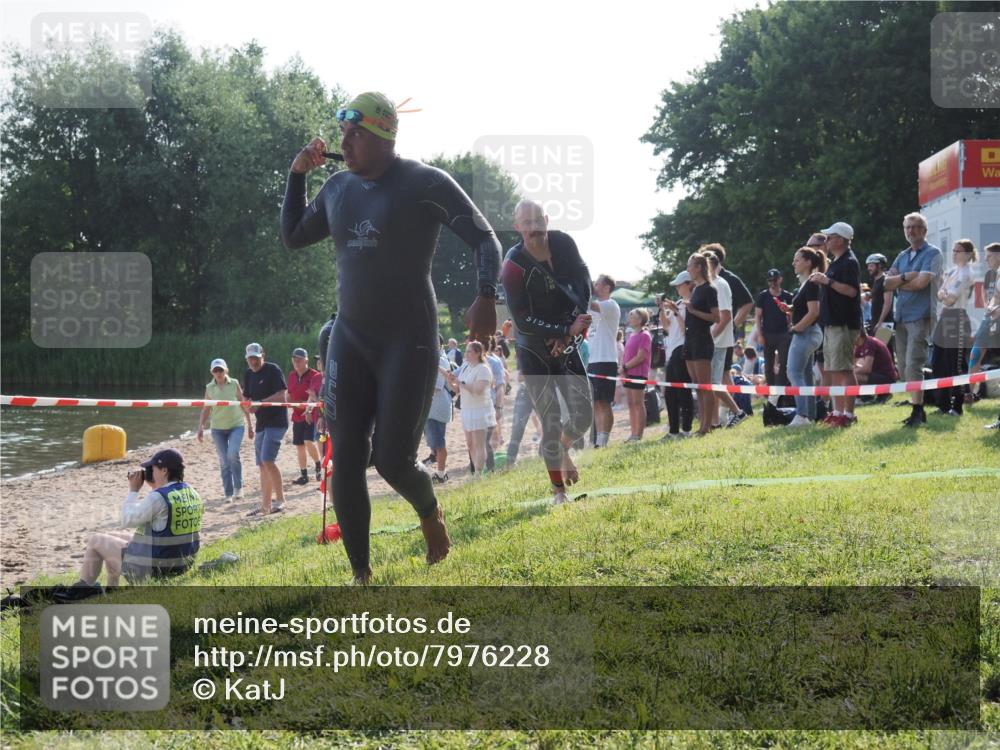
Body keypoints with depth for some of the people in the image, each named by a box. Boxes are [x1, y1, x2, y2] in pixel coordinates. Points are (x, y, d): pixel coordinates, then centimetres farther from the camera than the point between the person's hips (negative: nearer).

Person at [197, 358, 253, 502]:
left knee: (233, 454, -22)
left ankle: (238, 486, -3)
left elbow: (244, 405, 3)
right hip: (217, 428, 2)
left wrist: (250, 425, 3)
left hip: (236, 425, -2)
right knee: (224, 462, 0)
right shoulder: (209, 388, 2)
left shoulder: (234, 384, -2)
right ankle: (228, 494, 9)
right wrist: (201, 427, -1)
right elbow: (206, 409, 8)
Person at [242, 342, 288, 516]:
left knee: (267, 460, -19)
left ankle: (280, 499, -11)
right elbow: (247, 399, 16)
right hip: (261, 423, 8)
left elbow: (282, 396, -17)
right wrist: (248, 406, -7)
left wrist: (260, 403, -22)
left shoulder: (273, 370, -10)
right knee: (262, 464, 8)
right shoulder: (248, 374, 12)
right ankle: (265, 505, 13)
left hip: (276, 421, -8)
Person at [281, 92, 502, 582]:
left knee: (392, 460, -9)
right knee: (345, 460, -3)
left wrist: (486, 298, -28)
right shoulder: (339, 187, 9)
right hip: (350, 339, 5)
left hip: (409, 341, -5)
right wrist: (297, 174, 8)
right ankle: (361, 575, 8)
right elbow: (293, 238, 21)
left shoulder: (425, 184, -10)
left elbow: (484, 239, -10)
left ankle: (430, 513, 27)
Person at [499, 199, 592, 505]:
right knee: (551, 423, -5)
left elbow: (584, 284, -1)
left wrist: (570, 332, -11)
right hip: (534, 353, -4)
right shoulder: (514, 266, -22)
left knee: (583, 415, 2)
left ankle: (563, 450, 36)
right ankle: (558, 490, 9)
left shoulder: (564, 244, -8)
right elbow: (523, 322, -22)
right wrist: (568, 329, -24)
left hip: (566, 345, 4)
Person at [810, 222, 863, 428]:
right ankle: (838, 411, 15)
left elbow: (851, 290, -22)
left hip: (844, 324, -10)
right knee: (834, 370, 11)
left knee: (844, 369, -11)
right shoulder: (835, 262, 20)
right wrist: (820, 279, 14)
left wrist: (827, 281, -21)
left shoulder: (849, 262, -11)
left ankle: (848, 414, -10)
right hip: (831, 322, 10)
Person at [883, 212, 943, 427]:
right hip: (901, 317, 7)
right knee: (904, 368, 9)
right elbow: (887, 283, 5)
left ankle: (917, 412, -9)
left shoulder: (932, 254, -3)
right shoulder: (902, 256, 17)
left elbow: (922, 282, -16)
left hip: (920, 316, -7)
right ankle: (918, 408, 17)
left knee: (913, 366, -13)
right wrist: (906, 277, -13)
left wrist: (897, 282, -1)